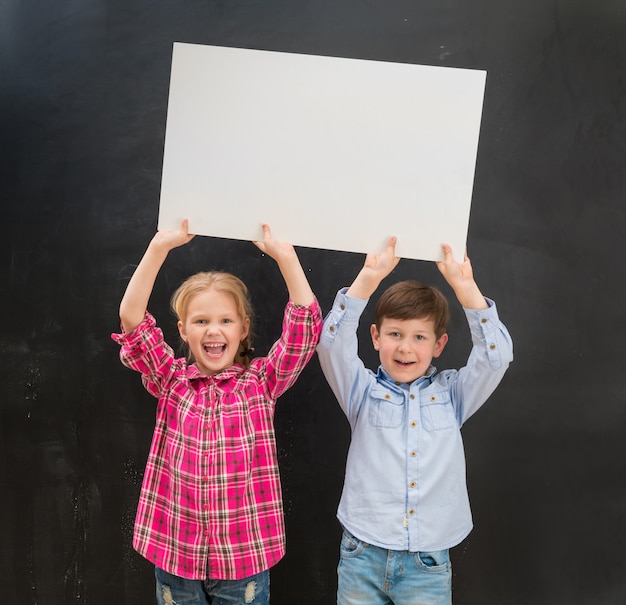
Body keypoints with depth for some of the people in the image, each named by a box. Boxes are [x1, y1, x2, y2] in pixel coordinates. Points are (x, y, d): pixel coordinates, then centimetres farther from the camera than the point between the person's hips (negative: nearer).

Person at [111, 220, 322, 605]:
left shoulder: (261, 381, -3)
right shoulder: (171, 381, 0)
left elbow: (307, 324, -13)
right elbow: (132, 320, -11)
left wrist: (283, 253, -18)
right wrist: (161, 246, -17)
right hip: (174, 556, 1)